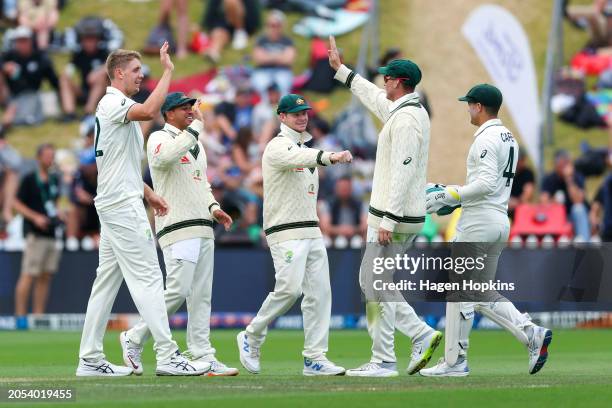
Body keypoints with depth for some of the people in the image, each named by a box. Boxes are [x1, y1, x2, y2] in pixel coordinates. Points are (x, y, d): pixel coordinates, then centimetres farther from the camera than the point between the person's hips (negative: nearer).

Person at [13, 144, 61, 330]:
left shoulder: (55, 179, 15)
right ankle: (21, 315, -9)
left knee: (46, 276, 6)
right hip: (35, 234, -7)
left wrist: (57, 214, 8)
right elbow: (17, 204, -6)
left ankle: (38, 315, 10)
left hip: (51, 233, 7)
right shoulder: (29, 180, -5)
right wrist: (35, 217, -17)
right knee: (29, 275, -11)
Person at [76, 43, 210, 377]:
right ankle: (167, 356, -15)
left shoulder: (119, 108, 21)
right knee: (147, 277, -12)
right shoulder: (111, 103, -12)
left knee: (107, 280, 9)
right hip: (122, 203, -11)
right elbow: (149, 111, -33)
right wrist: (167, 71, -26)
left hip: (114, 204, 11)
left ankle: (90, 359, 10)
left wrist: (148, 194, 22)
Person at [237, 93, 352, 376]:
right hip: (286, 233, -9)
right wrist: (330, 157, -49)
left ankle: (315, 358, -1)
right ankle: (251, 338, 2)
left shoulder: (306, 147, 20)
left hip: (312, 231, 9)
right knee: (289, 288, -18)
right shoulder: (278, 147, -9)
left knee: (319, 292, 0)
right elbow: (298, 159, -32)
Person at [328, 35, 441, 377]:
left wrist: (387, 221, -26)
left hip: (395, 218, -10)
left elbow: (402, 172, -24)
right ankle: (422, 335, 10)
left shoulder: (405, 119, -17)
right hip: (407, 218, 10)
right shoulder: (411, 111, 15)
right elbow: (374, 97, 34)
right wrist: (341, 69, 40)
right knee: (371, 281, 15)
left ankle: (384, 361, -4)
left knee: (377, 287, -5)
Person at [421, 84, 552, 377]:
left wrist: (449, 196, -18)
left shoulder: (486, 139, -14)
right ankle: (532, 333, -1)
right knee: (482, 295, 14)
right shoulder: (509, 138, 17)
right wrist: (457, 197, 19)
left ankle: (454, 361, 1)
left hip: (478, 222, -10)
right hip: (501, 221, 10)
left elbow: (486, 184, -24)